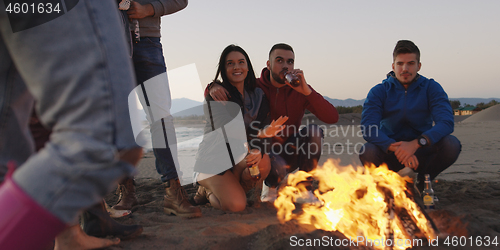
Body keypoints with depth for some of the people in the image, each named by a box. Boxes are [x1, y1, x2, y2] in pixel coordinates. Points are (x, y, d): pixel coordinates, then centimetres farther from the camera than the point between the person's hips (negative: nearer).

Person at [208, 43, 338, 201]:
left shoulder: (300, 90, -6)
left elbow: (332, 118, -18)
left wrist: (306, 91, -30)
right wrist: (214, 87, -28)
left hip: (288, 154, 3)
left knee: (314, 131, -24)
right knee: (277, 167, -37)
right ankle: (269, 186, 3)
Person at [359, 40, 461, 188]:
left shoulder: (431, 88, -2)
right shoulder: (379, 92, -4)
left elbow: (446, 123, -17)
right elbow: (368, 128, -18)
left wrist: (416, 143, -34)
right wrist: (395, 148, -35)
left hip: (421, 151, 1)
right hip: (390, 152, -1)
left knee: (452, 144, -28)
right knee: (367, 152, -33)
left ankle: (423, 181, 2)